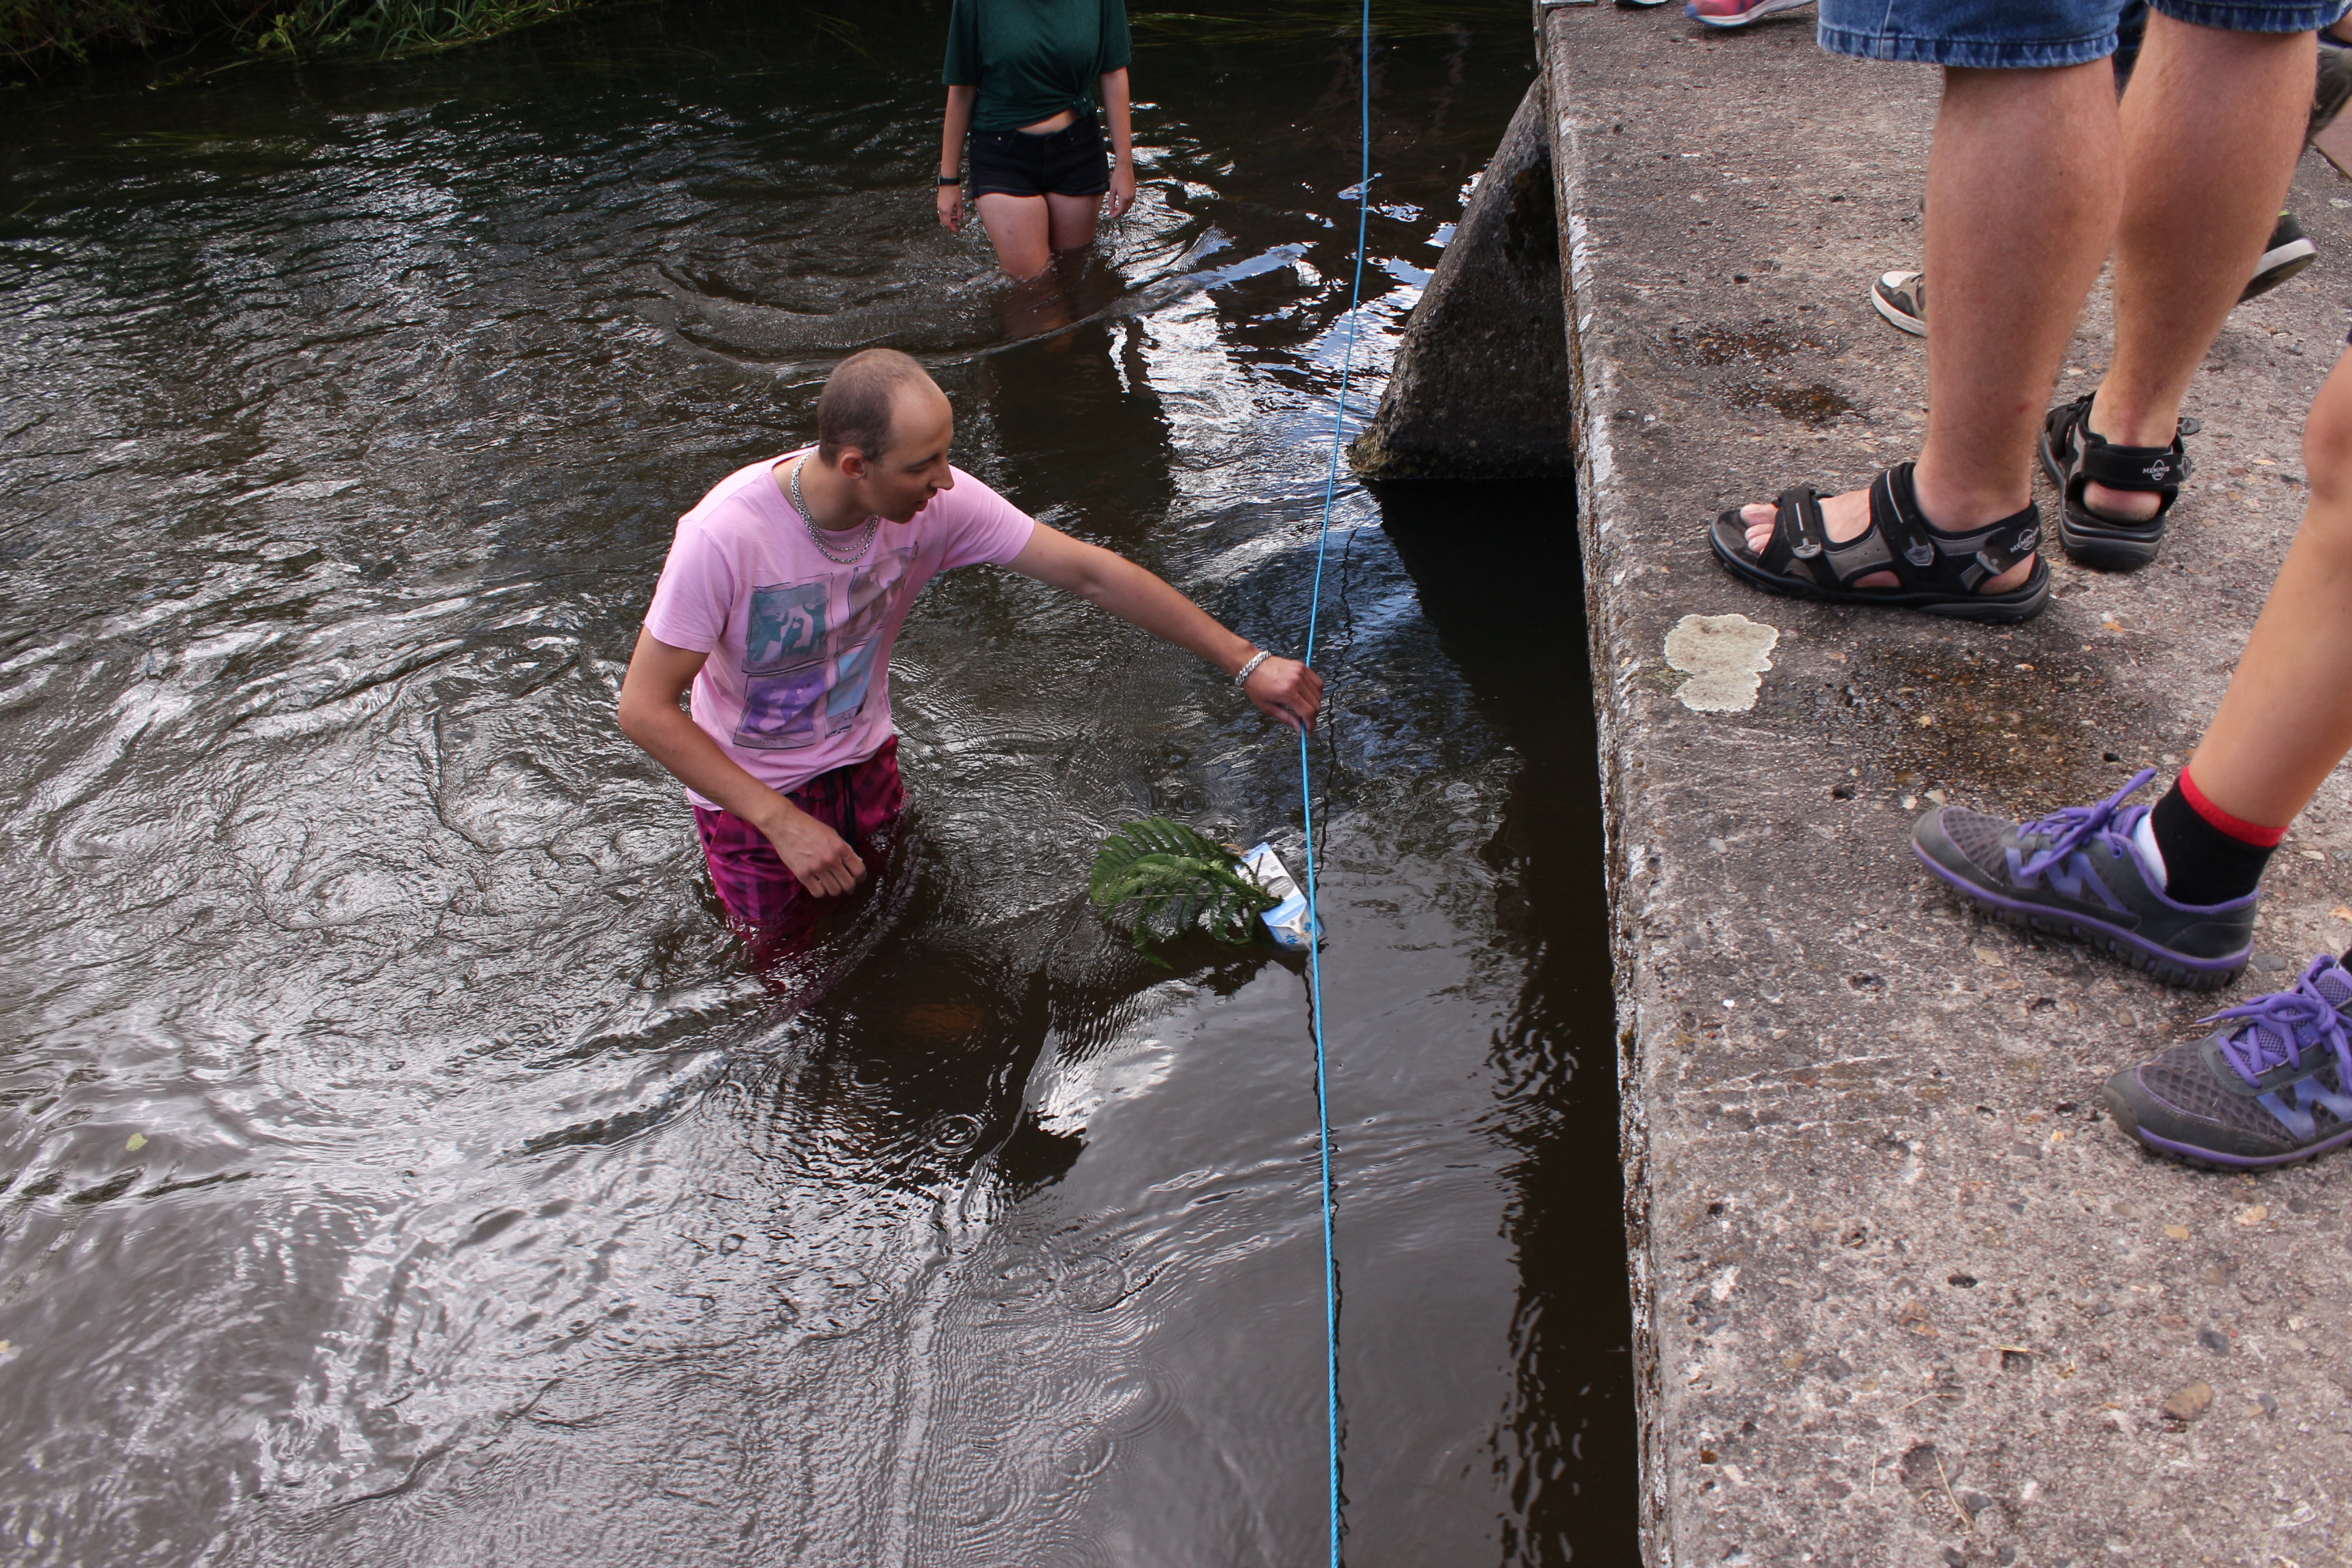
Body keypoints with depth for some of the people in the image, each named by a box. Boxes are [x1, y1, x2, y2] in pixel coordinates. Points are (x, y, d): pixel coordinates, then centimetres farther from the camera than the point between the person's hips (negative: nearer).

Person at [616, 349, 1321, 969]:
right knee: (788, 967, 12)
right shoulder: (726, 535, -34)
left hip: (864, 759, 4)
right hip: (753, 791, -4)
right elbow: (645, 708, -28)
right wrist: (783, 823, -33)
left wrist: (1245, 661, -17)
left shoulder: (937, 502, -23)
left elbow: (1089, 572, -18)